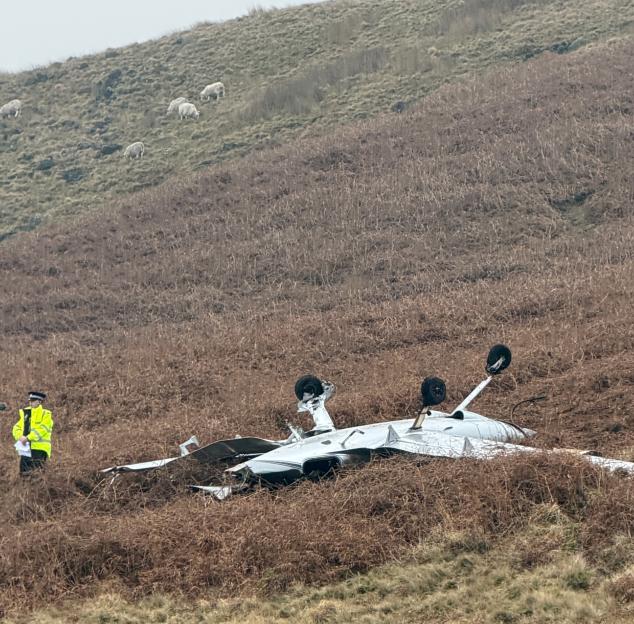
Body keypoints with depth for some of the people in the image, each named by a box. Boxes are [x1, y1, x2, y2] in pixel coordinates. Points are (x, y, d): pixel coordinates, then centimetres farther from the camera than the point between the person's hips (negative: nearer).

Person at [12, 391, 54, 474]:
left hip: (39, 448, -6)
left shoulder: (46, 414, -2)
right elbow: (17, 427, 13)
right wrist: (20, 437, -8)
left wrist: (28, 438, -20)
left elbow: (42, 430, -14)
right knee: (23, 472, 5)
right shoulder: (25, 413, 18)